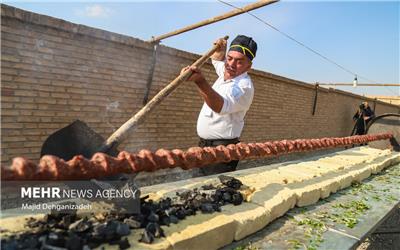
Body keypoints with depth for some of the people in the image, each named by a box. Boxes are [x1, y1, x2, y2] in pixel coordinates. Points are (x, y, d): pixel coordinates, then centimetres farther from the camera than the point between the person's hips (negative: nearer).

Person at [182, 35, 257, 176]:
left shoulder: (244, 86, -19)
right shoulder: (226, 73, 7)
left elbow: (221, 106, -39)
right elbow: (217, 59, 31)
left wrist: (200, 81, -53)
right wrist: (220, 50, 8)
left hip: (222, 149, -9)